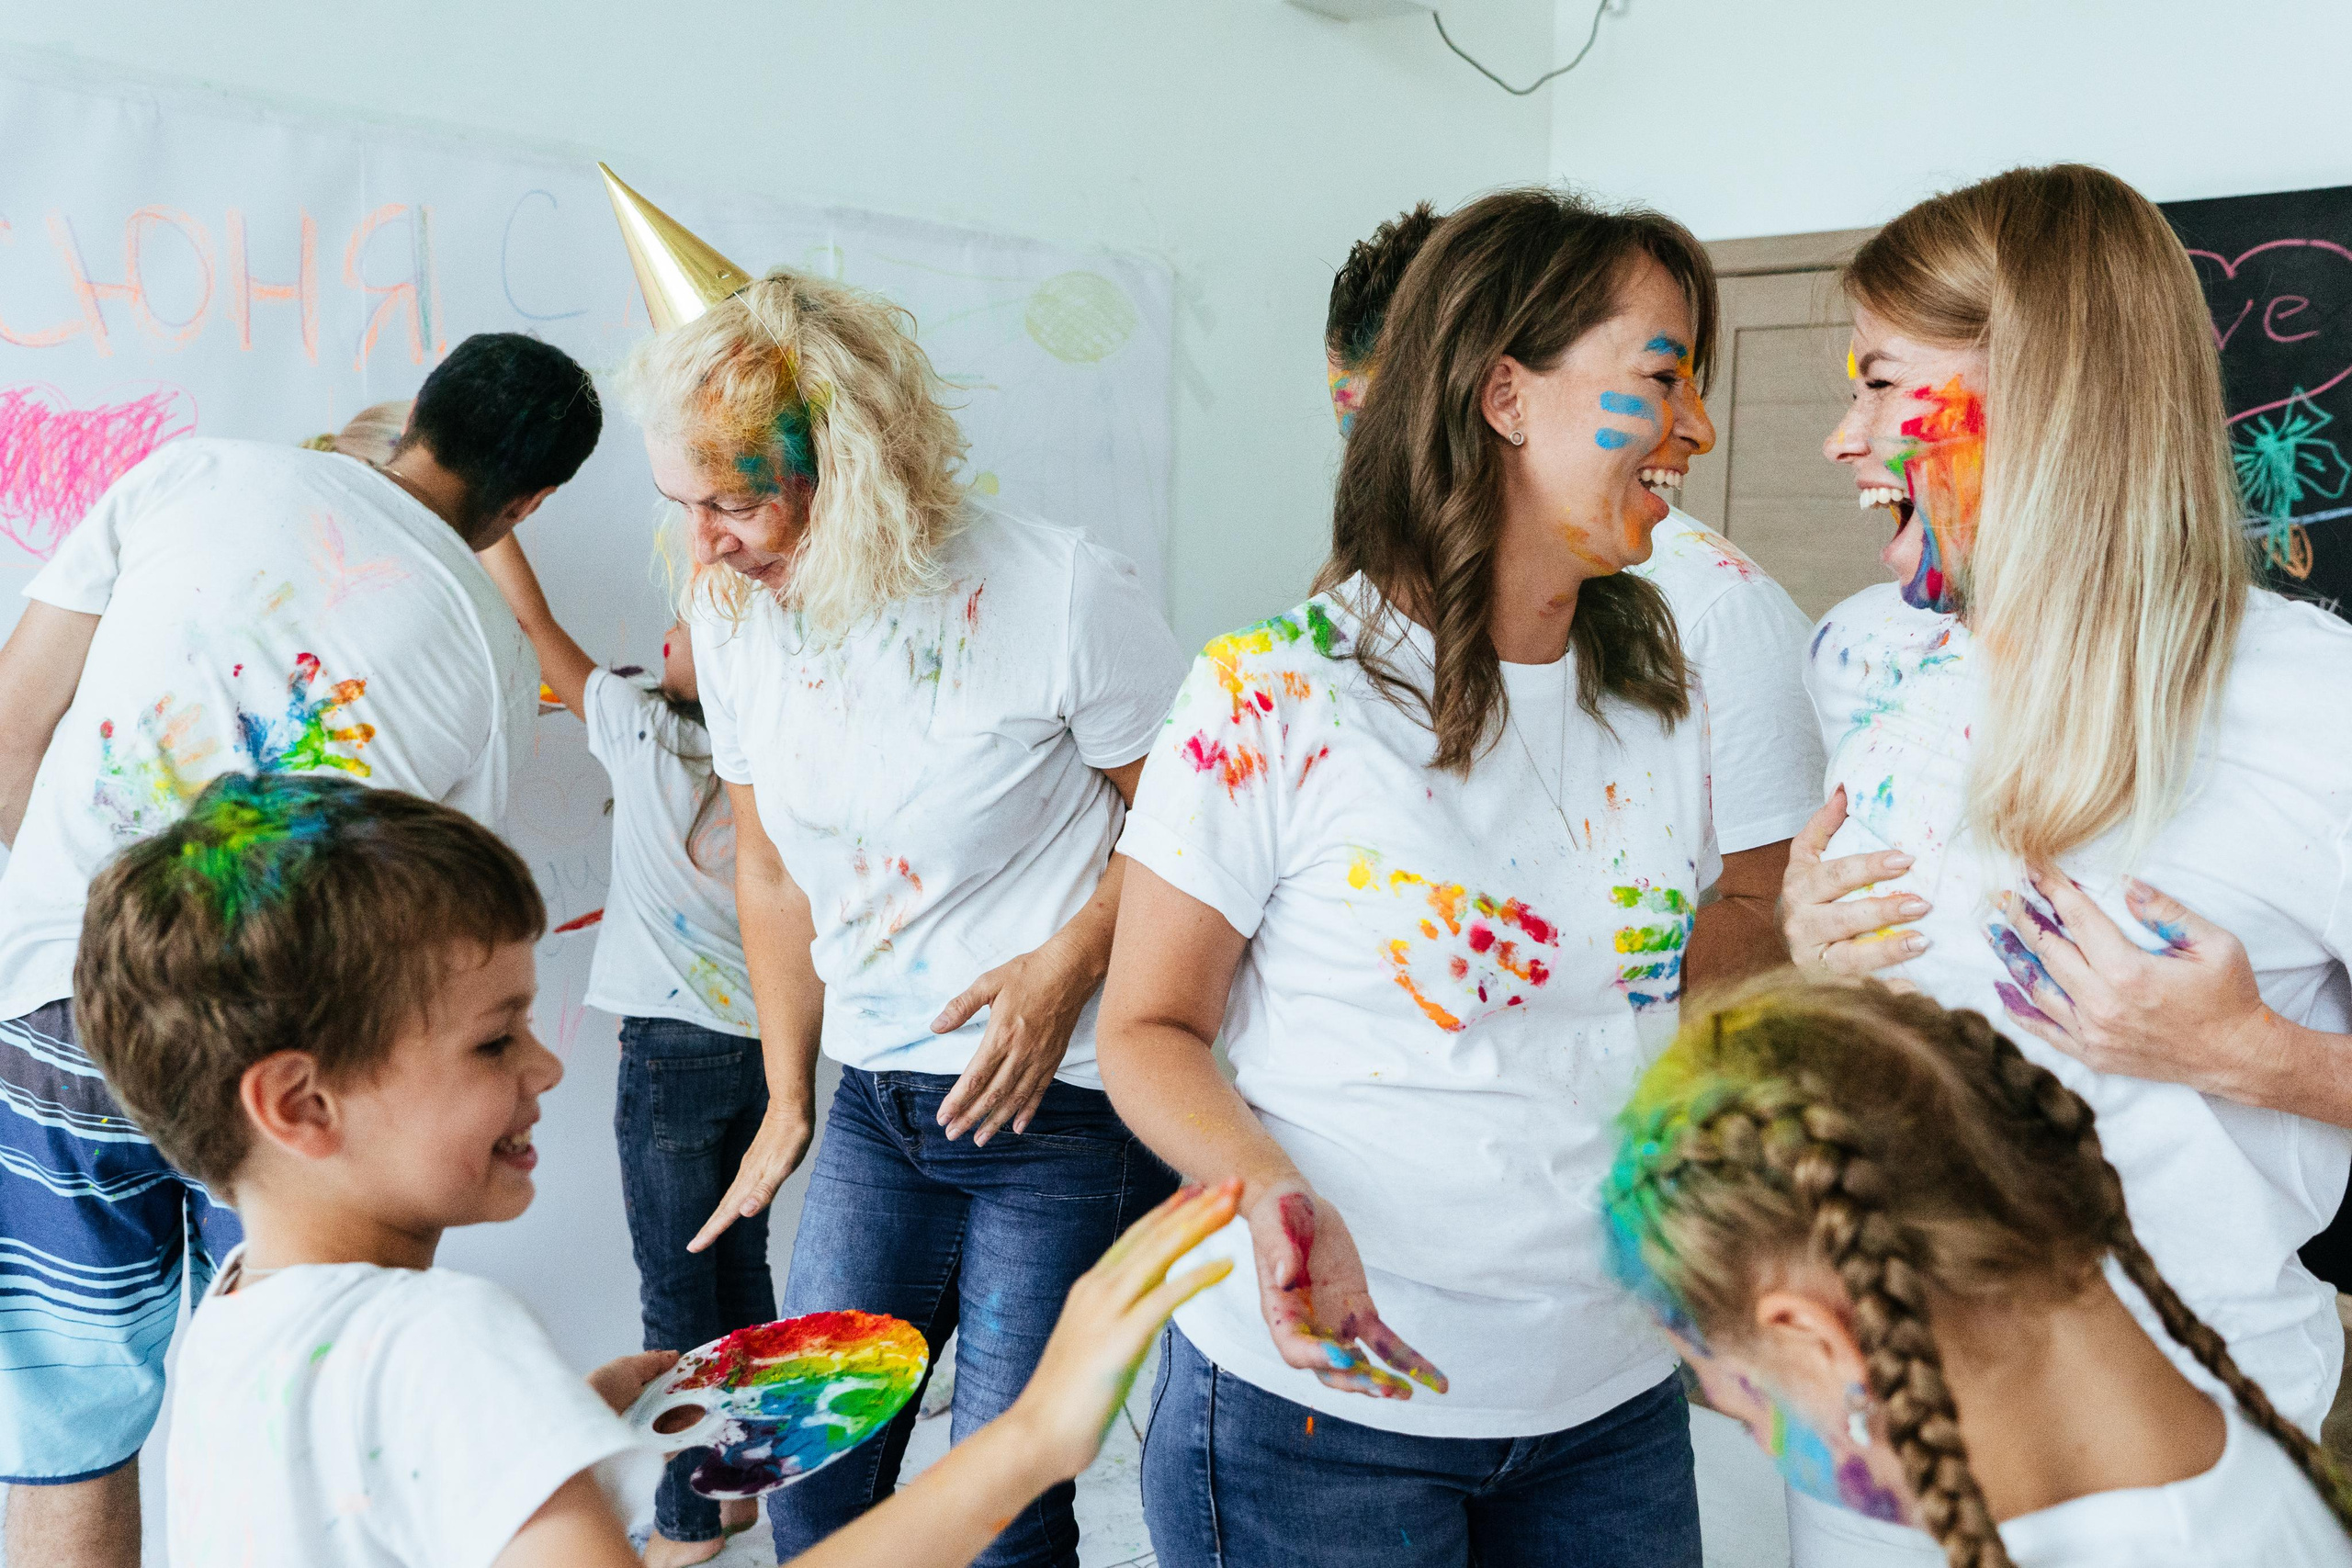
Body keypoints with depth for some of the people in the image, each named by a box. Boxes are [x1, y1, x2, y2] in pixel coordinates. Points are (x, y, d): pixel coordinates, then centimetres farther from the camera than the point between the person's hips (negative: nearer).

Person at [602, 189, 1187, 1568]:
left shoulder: (1061, 592, -16)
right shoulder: (735, 614, 1)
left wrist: (1065, 965, -20)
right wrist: (789, 1103, 16)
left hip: (1062, 1104, -5)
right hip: (876, 1102, 5)